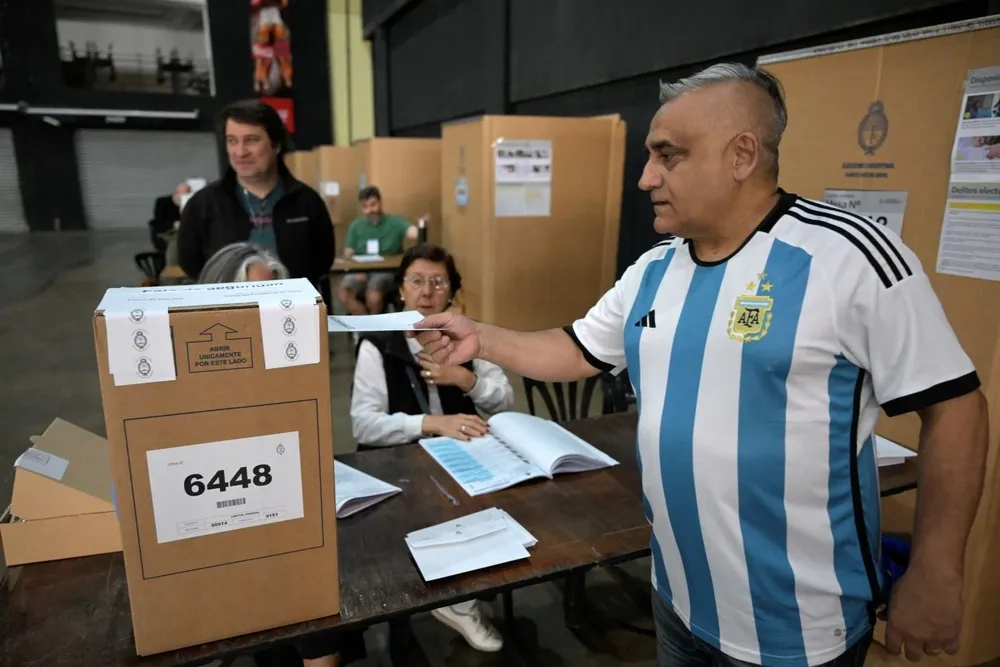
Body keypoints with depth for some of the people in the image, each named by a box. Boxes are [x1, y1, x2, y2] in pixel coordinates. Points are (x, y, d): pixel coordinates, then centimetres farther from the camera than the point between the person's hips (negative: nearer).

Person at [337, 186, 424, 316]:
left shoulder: (395, 222, 2)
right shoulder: (356, 226, 11)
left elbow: (413, 233, -17)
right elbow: (348, 254, 10)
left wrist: (421, 227, -42)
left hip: (387, 272, -3)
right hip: (361, 272, 3)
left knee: (373, 294, -33)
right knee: (343, 294, -25)